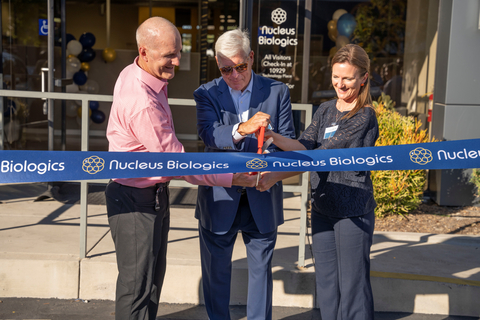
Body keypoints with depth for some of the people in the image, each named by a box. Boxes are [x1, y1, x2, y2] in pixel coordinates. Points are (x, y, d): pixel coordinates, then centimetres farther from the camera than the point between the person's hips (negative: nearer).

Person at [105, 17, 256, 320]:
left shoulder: (134, 74, 2)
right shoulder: (142, 103, -30)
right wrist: (232, 178, -18)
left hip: (154, 193, 10)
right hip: (136, 201, -10)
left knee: (153, 275, 20)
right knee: (138, 284, 1)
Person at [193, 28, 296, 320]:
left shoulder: (278, 92, 0)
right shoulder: (206, 94, -3)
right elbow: (208, 133, -21)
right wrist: (241, 130, -41)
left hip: (262, 198, 0)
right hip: (220, 197, 0)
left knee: (261, 268, 11)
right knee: (216, 269, 14)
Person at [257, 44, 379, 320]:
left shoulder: (364, 117, -14)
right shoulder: (325, 110, 10)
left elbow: (323, 155, -22)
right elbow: (306, 147, 1)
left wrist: (276, 176, -25)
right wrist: (274, 136, -18)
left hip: (353, 210, -7)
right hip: (322, 207, 7)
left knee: (352, 281, 3)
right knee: (326, 280, 15)